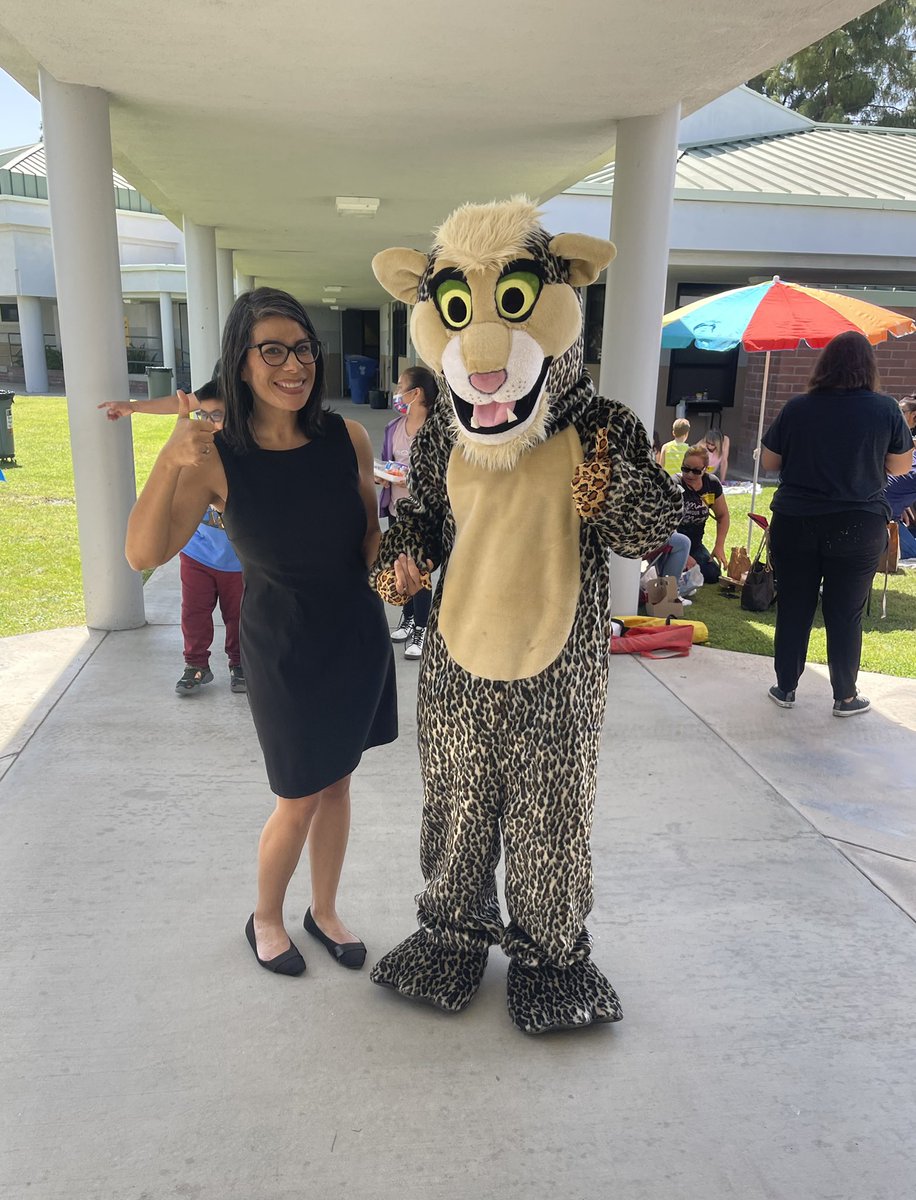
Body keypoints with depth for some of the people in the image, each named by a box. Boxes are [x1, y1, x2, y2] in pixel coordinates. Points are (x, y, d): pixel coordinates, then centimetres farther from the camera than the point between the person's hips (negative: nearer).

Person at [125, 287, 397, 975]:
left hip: (358, 634, 3)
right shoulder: (217, 458, -15)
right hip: (283, 647, -3)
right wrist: (169, 463, -32)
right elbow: (144, 554, -20)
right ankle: (265, 918, 37)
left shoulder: (347, 438, -8)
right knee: (300, 801, 7)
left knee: (337, 783, 17)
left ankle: (325, 911, 41)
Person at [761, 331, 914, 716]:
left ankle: (785, 688, 21)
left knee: (793, 609, 11)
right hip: (858, 526, -1)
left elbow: (768, 461, 6)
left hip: (794, 523, 1)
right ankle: (845, 697, 18)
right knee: (846, 614, 8)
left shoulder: (797, 407, -2)